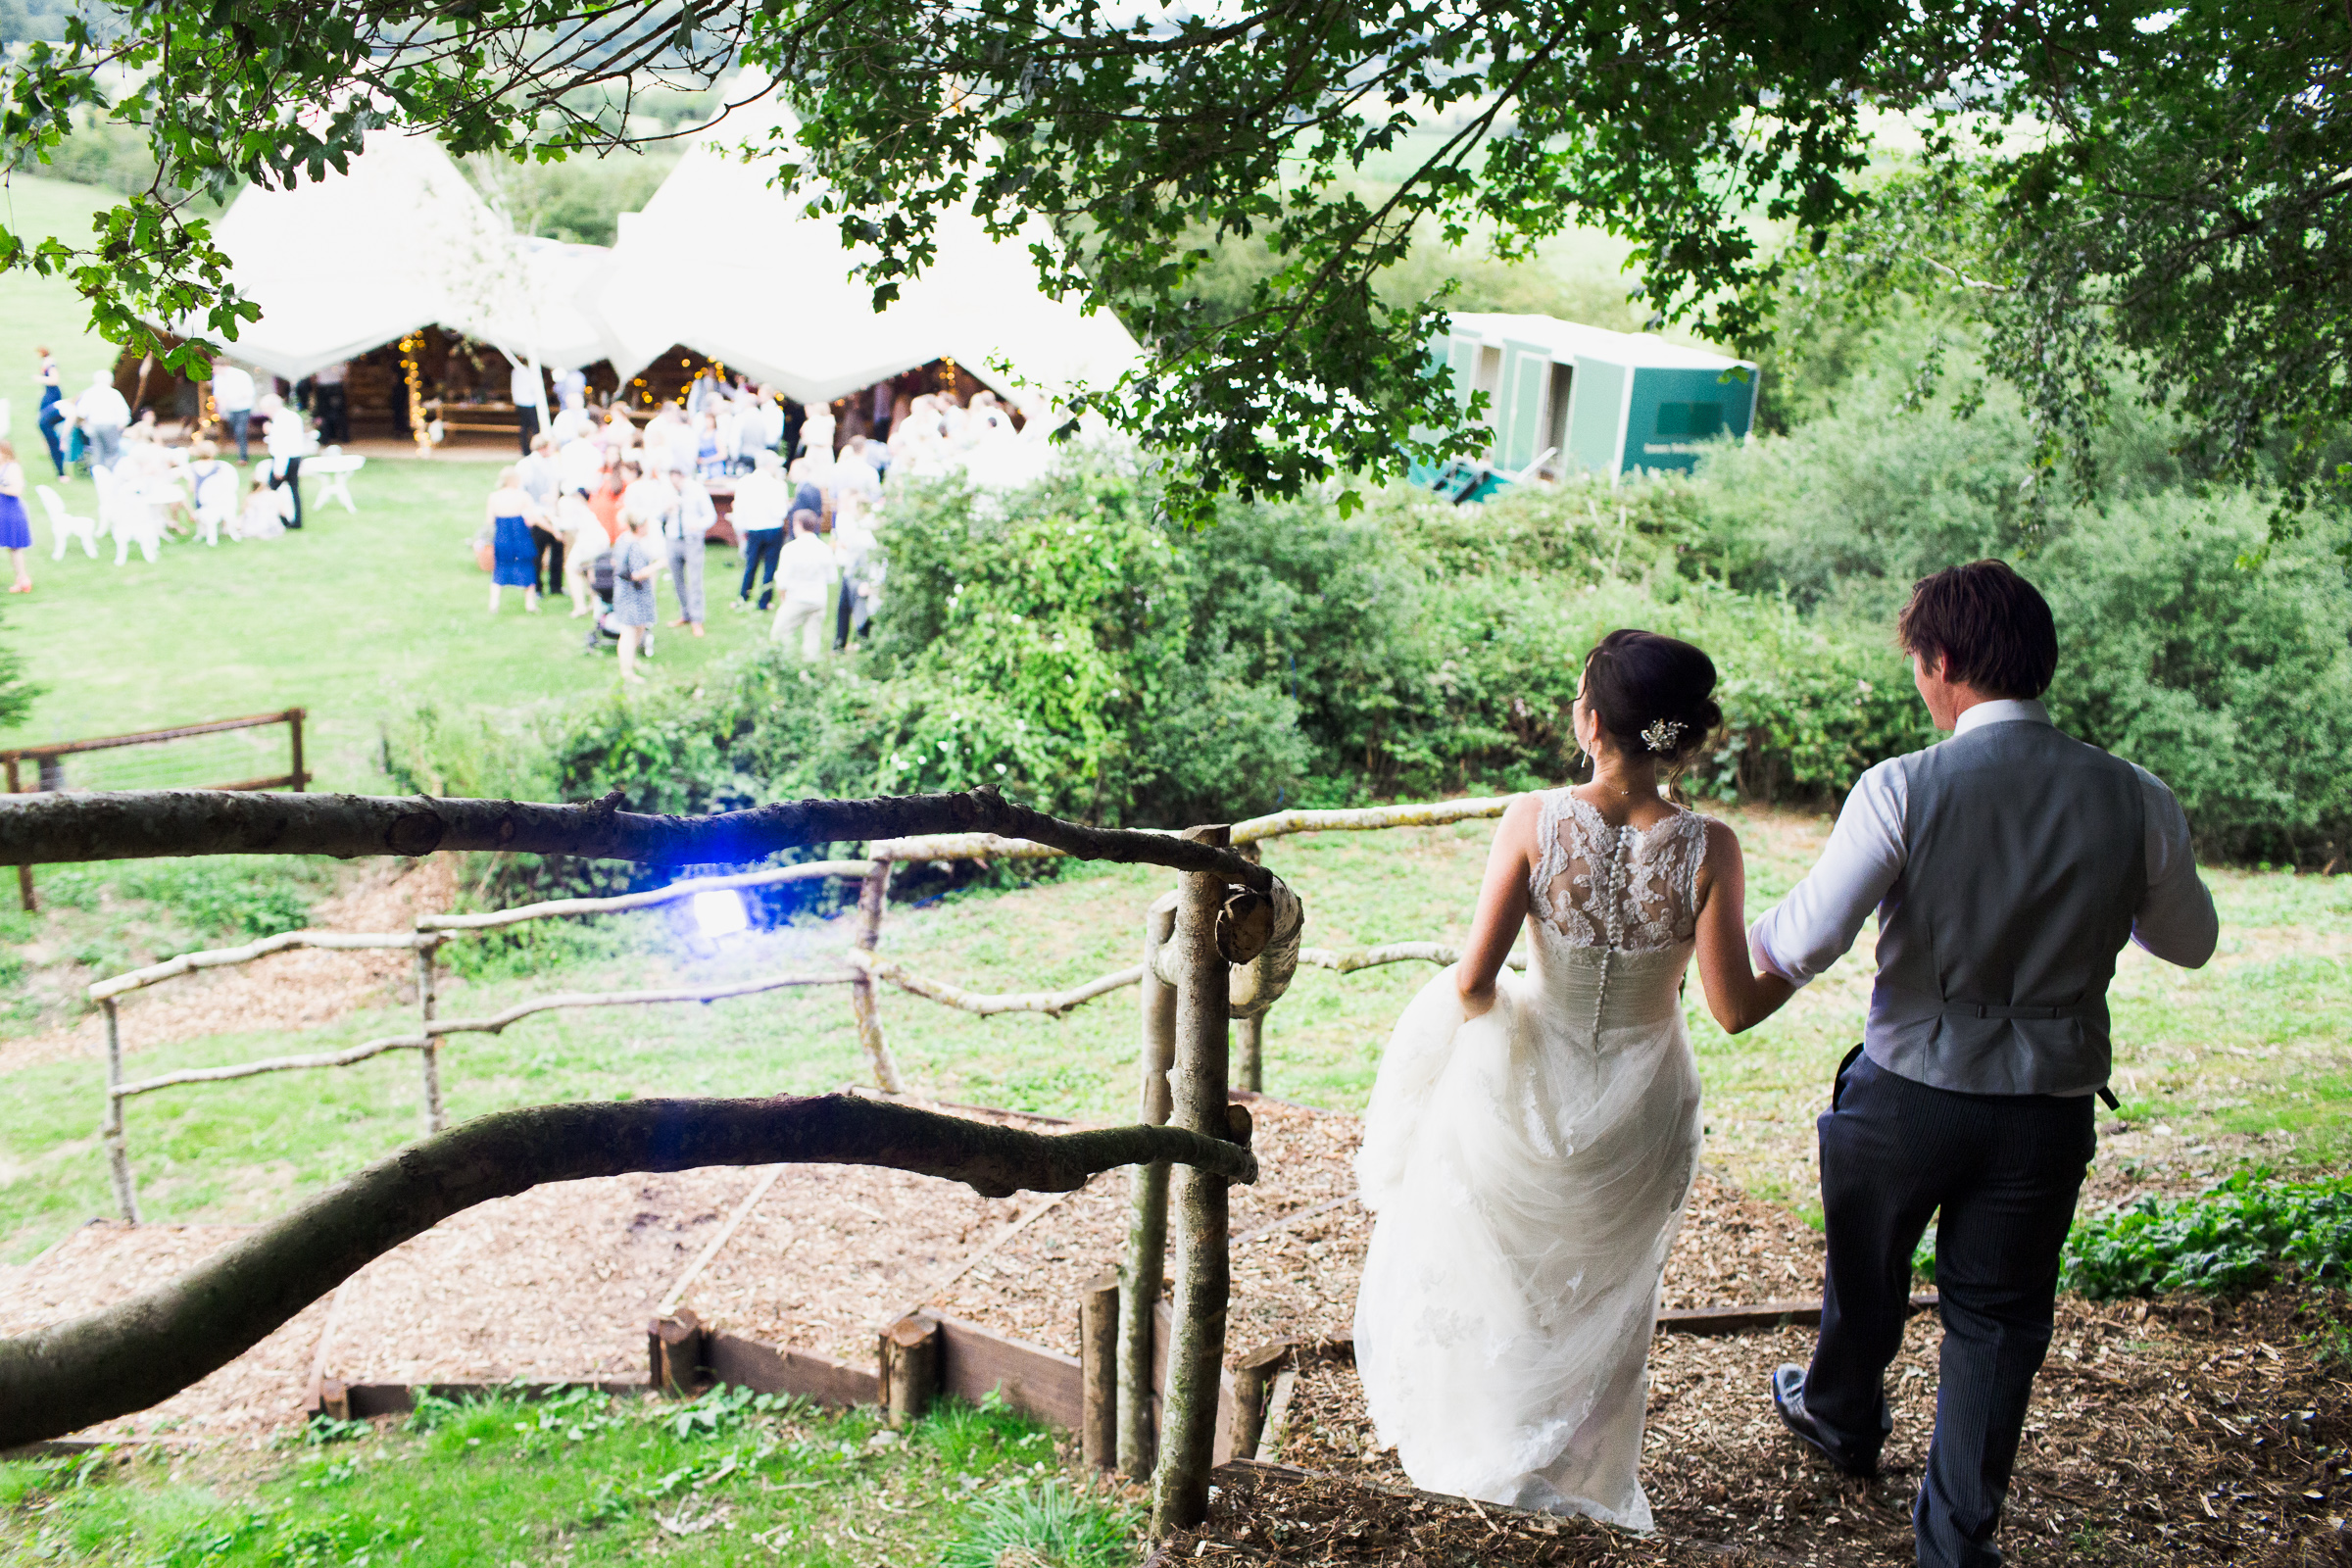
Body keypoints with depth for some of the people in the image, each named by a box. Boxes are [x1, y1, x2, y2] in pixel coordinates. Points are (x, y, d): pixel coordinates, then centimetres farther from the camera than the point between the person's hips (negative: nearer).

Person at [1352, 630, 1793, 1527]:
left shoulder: (1534, 822, -21)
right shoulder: (1709, 849, -19)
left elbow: (1472, 984, -21)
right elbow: (1734, 1010, -16)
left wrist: (1473, 1005, 3)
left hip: (1526, 1089, -1)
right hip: (1637, 1110, 1)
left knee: (1481, 1267, 31)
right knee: (1602, 1286, 29)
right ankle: (1570, 1464, 48)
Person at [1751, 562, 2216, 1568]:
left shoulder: (1902, 789, -19)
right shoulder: (2136, 801, -9)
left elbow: (1805, 945, -22)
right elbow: (2191, 942, 8)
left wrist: (1750, 935, 0)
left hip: (1909, 1096, -1)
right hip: (2048, 1110, 2)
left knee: (1866, 1275, 25)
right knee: (1997, 1318, 18)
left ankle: (1842, 1420, 52)